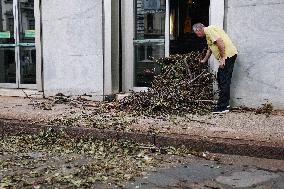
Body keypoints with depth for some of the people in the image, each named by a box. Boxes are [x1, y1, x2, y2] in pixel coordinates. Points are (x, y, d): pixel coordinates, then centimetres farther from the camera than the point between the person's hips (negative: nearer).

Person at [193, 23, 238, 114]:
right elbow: (210, 49, 37)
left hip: (228, 54, -10)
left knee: (224, 81, -9)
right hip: (228, 55, 10)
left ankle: (223, 107, -6)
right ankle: (225, 103, 22)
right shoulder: (208, 32, 24)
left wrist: (222, 58, -21)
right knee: (220, 78, 16)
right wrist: (204, 60, 50)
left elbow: (220, 42, -22)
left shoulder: (208, 30, -9)